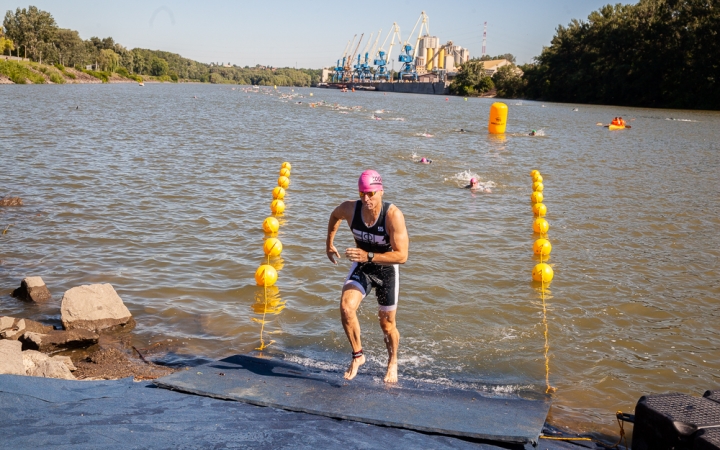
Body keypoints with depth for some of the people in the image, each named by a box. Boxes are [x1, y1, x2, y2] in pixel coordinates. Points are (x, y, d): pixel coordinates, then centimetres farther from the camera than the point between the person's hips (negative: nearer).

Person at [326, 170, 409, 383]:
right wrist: (329, 243, 13)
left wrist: (369, 256, -42)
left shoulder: (393, 215, -31)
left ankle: (392, 363, 39)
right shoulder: (350, 208, -19)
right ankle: (358, 355, 0)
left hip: (387, 270, -2)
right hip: (362, 267, 2)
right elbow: (335, 215, 8)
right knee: (346, 307, -22)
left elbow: (402, 256, -34)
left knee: (387, 324, 10)